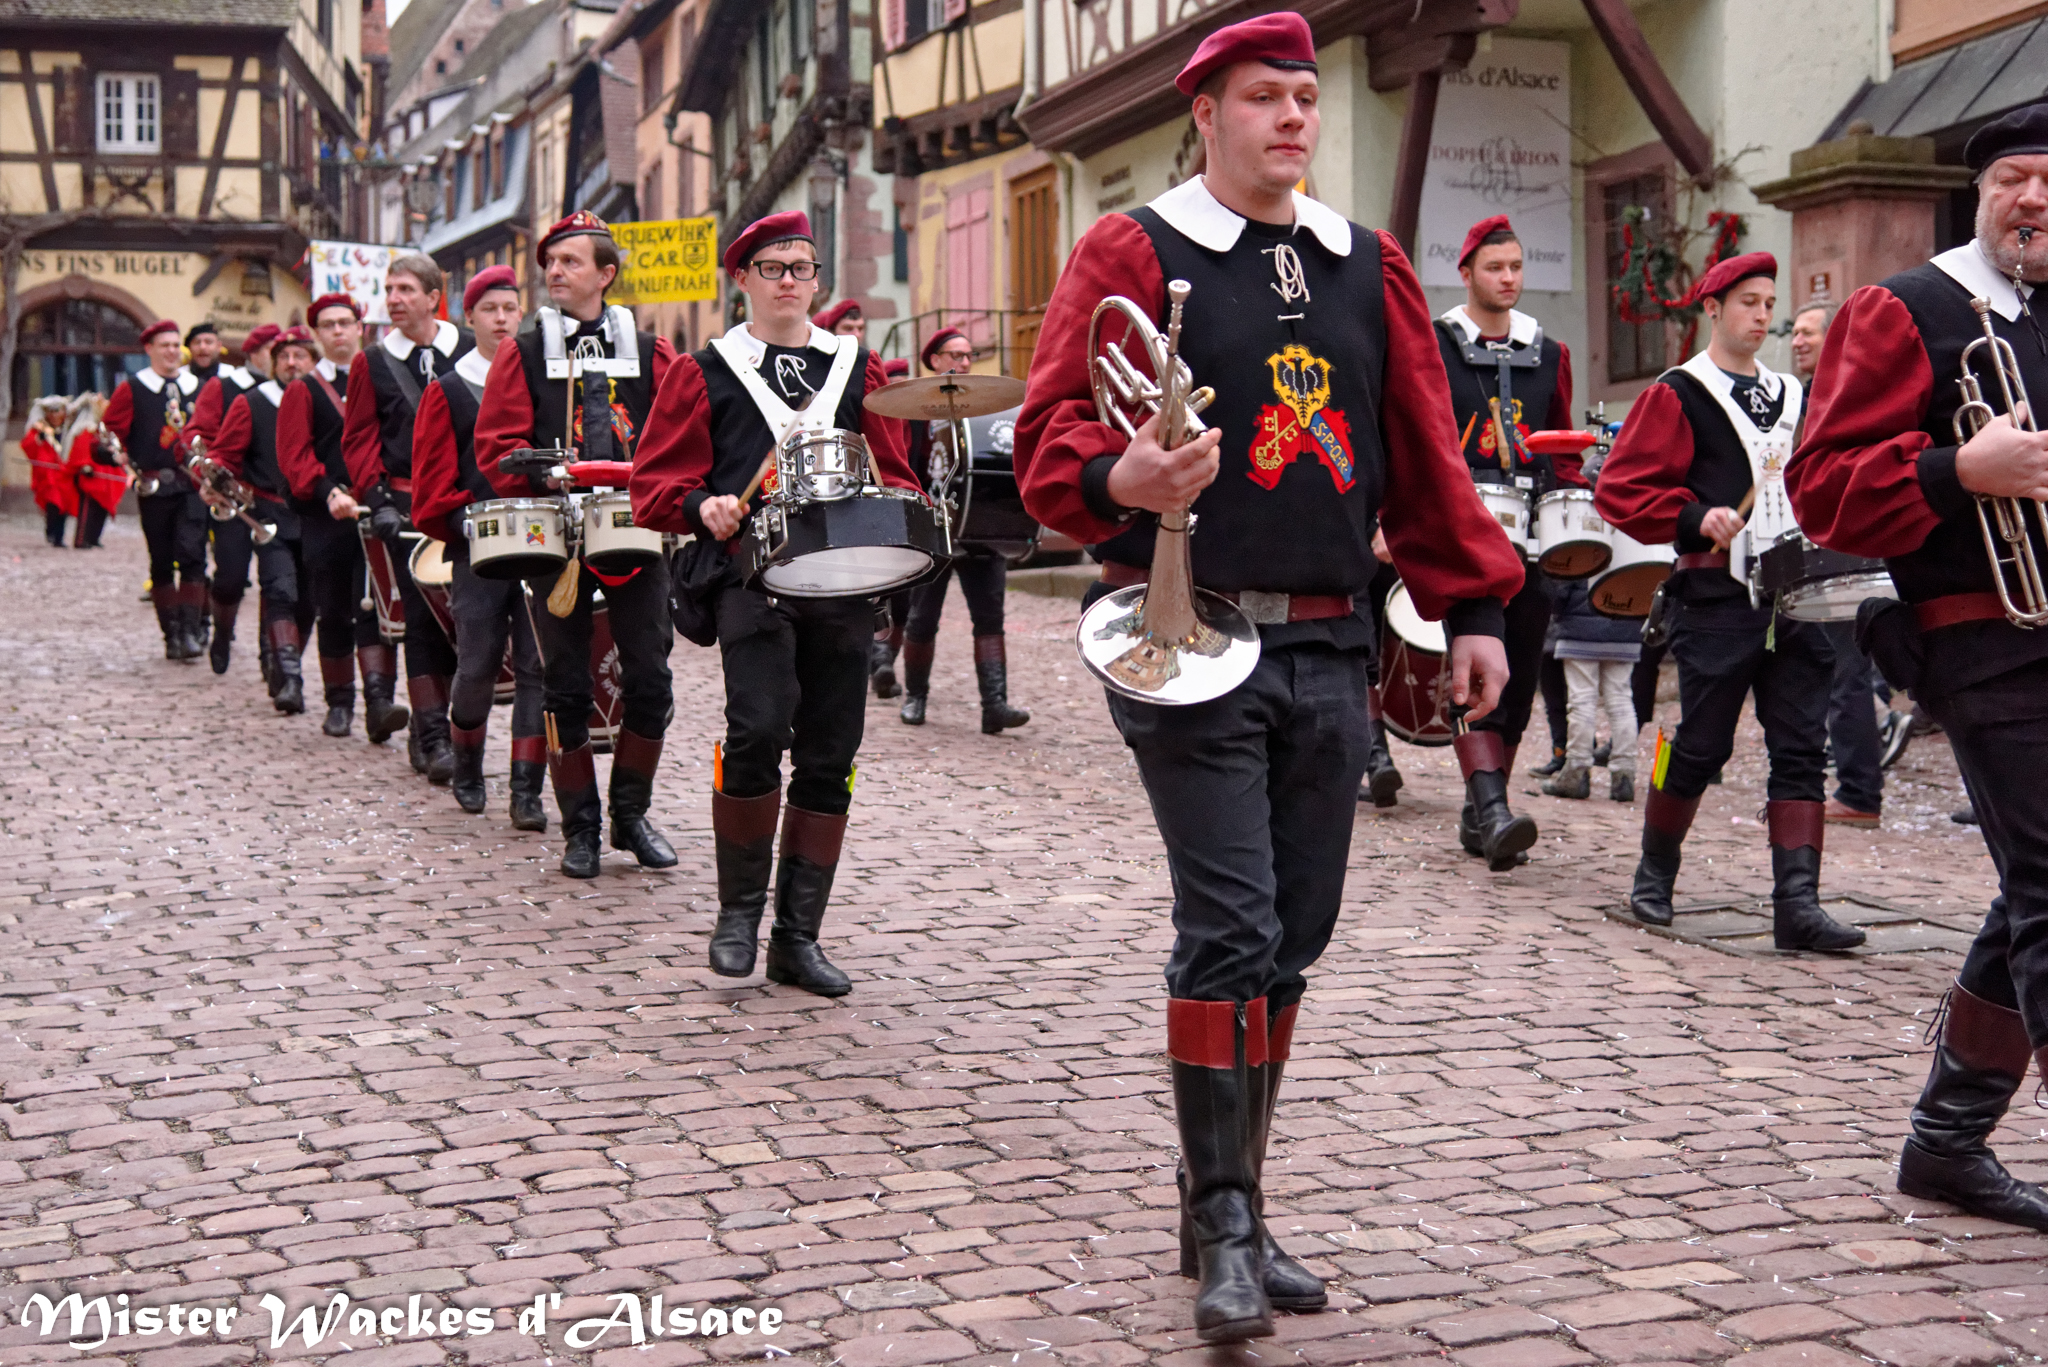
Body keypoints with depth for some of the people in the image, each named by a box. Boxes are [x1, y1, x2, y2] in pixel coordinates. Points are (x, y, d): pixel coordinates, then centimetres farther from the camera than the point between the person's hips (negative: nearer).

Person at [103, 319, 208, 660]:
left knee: (192, 555, -13)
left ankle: (190, 631, -12)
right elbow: (110, 432, 4)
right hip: (154, 488, 0)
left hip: (192, 485, 1)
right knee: (161, 564, 5)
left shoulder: (199, 388, 11)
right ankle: (171, 635, 12)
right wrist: (126, 463, -9)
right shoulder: (131, 389, 5)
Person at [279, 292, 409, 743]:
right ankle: (339, 703, 16)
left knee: (375, 605, -11)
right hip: (325, 520, 0)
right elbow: (295, 455, -3)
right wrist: (328, 493, -20)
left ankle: (379, 699, -21)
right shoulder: (303, 391, 7)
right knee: (334, 613, 6)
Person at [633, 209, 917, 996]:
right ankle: (738, 913, -1)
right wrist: (704, 507, -14)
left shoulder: (858, 367, 17)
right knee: (758, 730, -21)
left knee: (830, 758, 3)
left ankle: (798, 937, 13)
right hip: (751, 578, -3)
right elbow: (657, 481, 6)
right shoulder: (704, 372, 10)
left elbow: (894, 473, 17)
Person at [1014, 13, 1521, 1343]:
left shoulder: (1370, 268, 14)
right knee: (1230, 933, -9)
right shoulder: (1133, 253, -2)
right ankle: (1222, 1225, 2)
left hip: (1330, 649, 5)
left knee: (1295, 937, 9)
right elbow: (1053, 435, -8)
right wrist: (1121, 481, -30)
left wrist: (1474, 609, 10)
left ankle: (1237, 1202, 22)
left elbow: (1424, 454, 15)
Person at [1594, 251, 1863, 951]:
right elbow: (1620, 487, -7)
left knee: (1801, 748, -1)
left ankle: (1797, 904, -2)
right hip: (1718, 595, -5)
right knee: (1702, 745, 0)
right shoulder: (1677, 394, 0)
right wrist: (1696, 519, -18)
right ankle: (1654, 875, 21)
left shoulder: (1792, 394, 18)